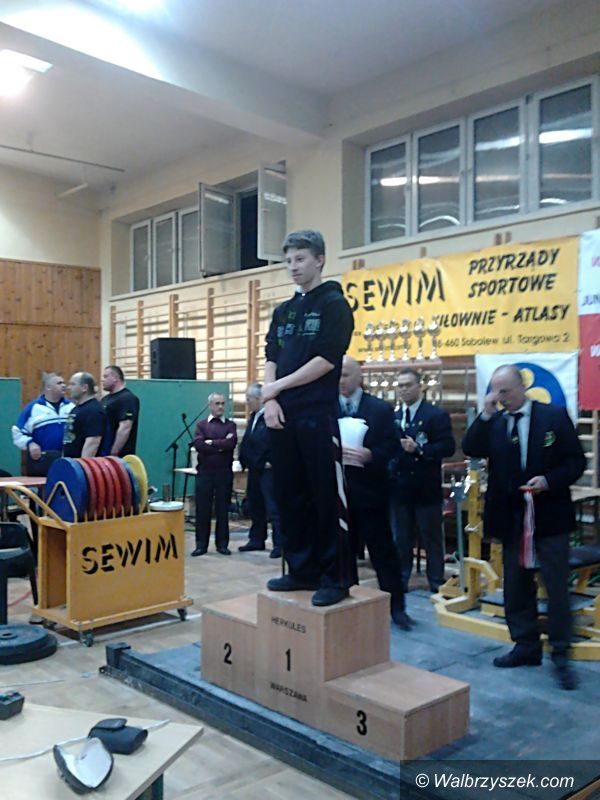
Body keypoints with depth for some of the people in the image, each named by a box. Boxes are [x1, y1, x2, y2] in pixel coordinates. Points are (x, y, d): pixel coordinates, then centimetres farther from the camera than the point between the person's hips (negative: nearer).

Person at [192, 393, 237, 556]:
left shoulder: (230, 425, 7)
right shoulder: (201, 425, 8)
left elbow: (231, 443, -12)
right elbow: (198, 444, -10)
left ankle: (222, 544, 14)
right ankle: (201, 544, 11)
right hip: (204, 472, 0)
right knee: (202, 509, 3)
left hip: (224, 472, 0)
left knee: (223, 509, 5)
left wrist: (211, 443, -10)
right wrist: (221, 445, -10)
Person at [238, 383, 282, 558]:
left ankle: (279, 543, -2)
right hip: (254, 469, 9)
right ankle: (257, 539, 26)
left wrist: (271, 462, -19)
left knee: (273, 508, -7)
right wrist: (245, 460, 10)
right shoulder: (253, 417, 15)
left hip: (268, 469, -9)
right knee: (255, 506, 15)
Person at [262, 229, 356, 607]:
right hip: (283, 416, 7)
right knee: (290, 494, 11)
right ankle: (302, 569, 22)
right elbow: (271, 361, 13)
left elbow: (326, 360, -12)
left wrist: (279, 386, -8)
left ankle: (337, 577, 5)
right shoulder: (283, 311, 17)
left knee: (328, 497, -4)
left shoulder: (335, 304, -2)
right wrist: (270, 400, -4)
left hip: (318, 416, -7)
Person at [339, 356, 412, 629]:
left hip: (369, 489, -2)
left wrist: (369, 455, -24)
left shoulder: (381, 408, 1)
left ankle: (396, 606, 14)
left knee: (383, 550, 4)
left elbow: (391, 446, -6)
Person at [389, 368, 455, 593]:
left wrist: (418, 449, -23)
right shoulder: (393, 417, 11)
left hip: (426, 488, -4)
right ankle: (400, 582, 21)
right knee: (401, 539, 12)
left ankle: (436, 584, 16)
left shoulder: (437, 415, -5)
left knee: (431, 538, 6)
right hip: (399, 487, 4)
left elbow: (447, 447, -14)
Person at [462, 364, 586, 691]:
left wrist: (548, 480, -19)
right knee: (516, 586, 12)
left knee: (557, 587, 1)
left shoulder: (555, 416, -5)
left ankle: (560, 655, 14)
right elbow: (470, 449, -9)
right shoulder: (493, 422, 3)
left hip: (549, 516, -4)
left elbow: (576, 461, -4)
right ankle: (526, 646, 27)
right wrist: (486, 414, -16)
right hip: (511, 518, 4)